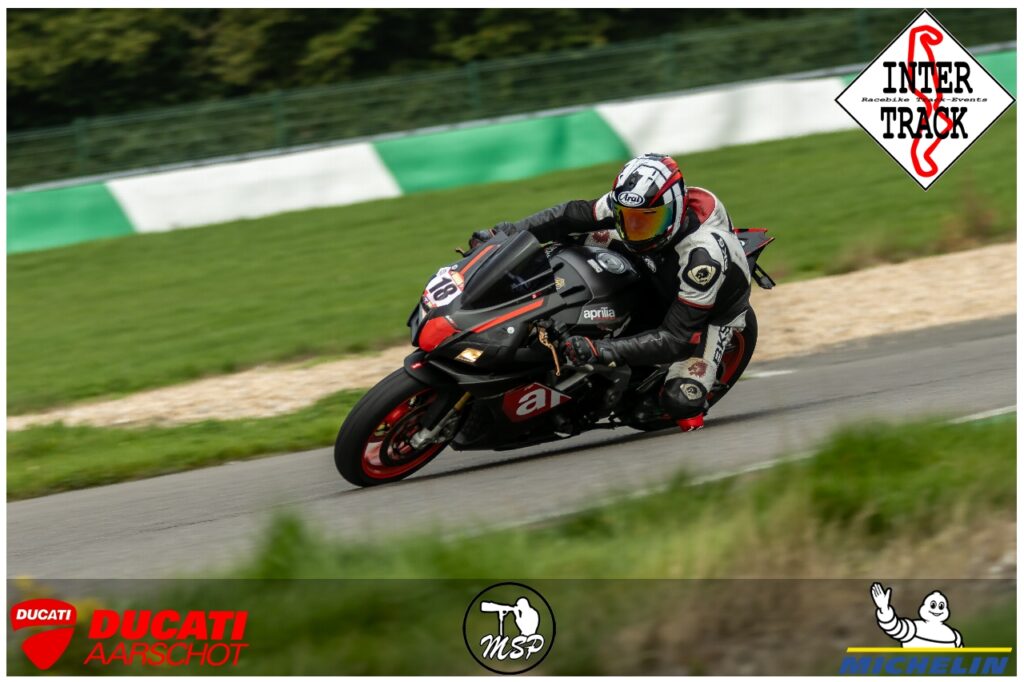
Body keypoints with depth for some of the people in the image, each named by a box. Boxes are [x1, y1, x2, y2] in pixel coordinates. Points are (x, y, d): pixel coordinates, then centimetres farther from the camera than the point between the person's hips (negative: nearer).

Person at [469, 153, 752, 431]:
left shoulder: (703, 255, -43)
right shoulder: (635, 205, -26)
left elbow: (676, 337, -42)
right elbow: (573, 215, -11)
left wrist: (604, 351, -54)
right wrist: (503, 233, -20)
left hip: (713, 308, -6)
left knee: (680, 403, -29)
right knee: (593, 231, -9)